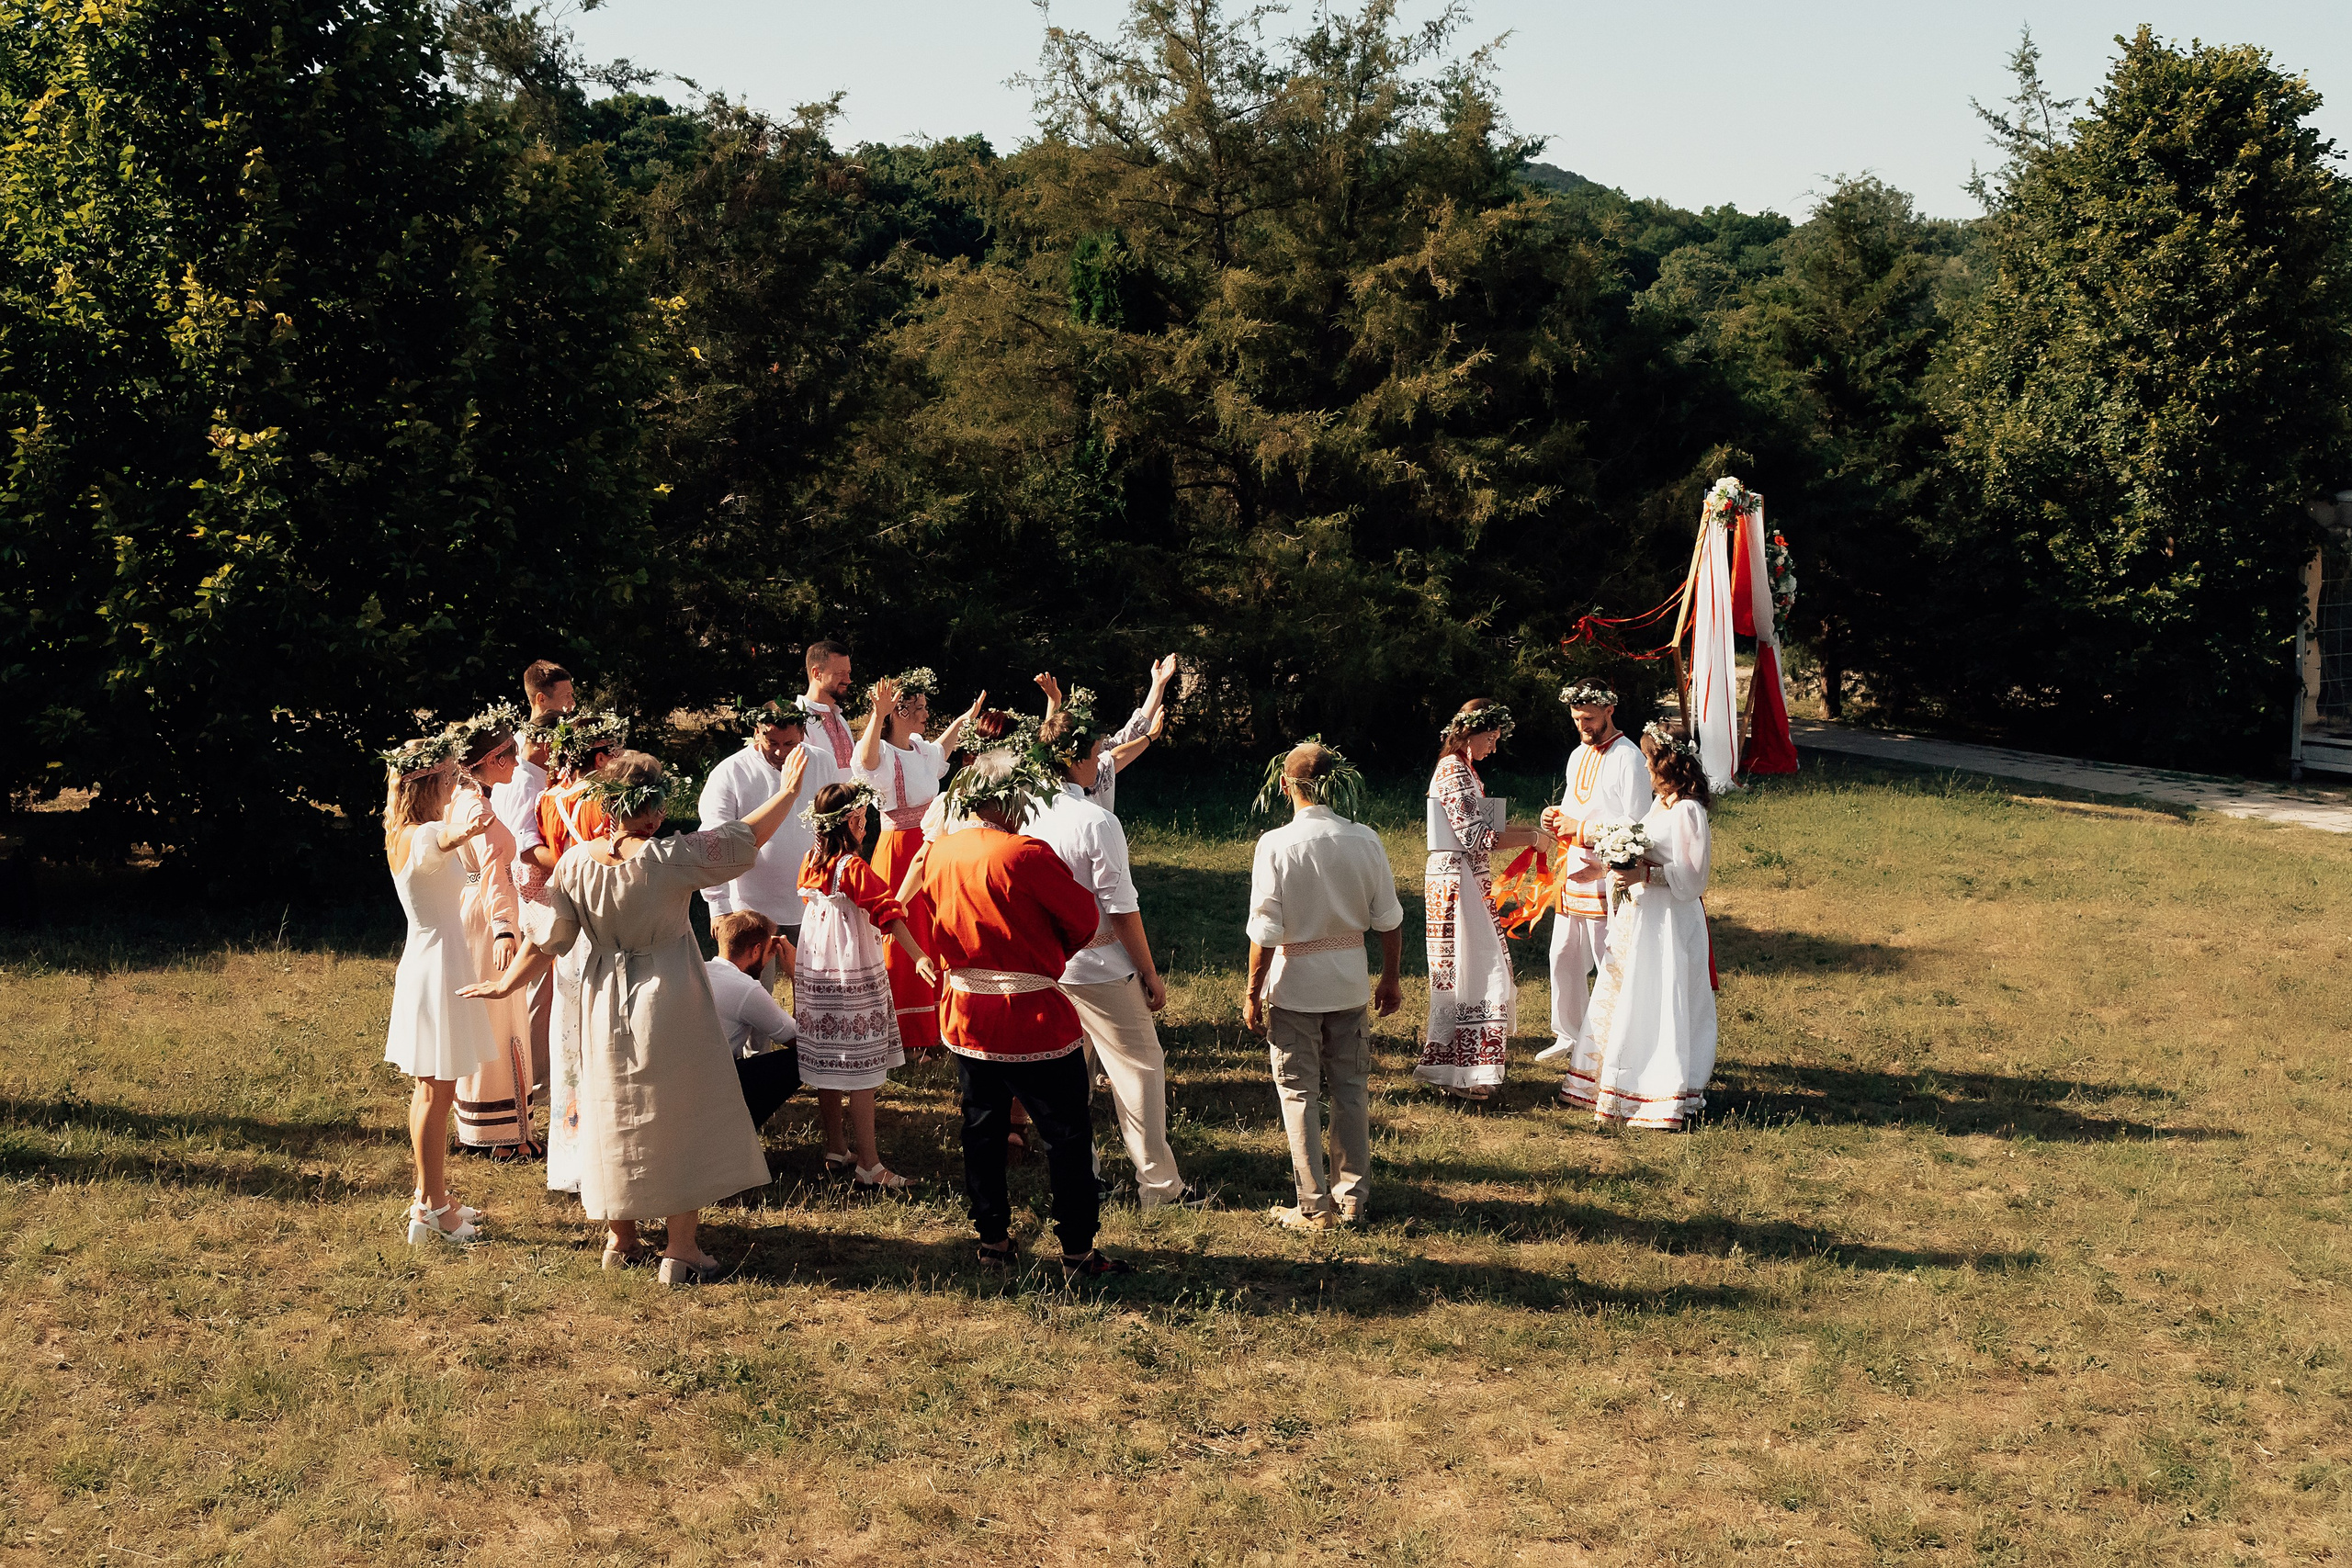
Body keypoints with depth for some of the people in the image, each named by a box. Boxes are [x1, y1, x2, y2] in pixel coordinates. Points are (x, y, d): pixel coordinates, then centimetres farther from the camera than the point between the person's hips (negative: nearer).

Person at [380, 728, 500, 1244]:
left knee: (432, 1090, 18)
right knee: (437, 1093, -3)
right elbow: (444, 840, -50)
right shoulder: (424, 837, -23)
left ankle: (432, 1198, 28)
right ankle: (431, 1210, 4)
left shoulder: (402, 833, 7)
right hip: (440, 963, -10)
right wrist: (463, 832, -71)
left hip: (425, 959, 10)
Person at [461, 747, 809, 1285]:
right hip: (669, 1004, -4)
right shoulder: (670, 857, -19)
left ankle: (620, 1239, 30)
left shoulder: (574, 863, -8)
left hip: (605, 1008, 4)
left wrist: (506, 984, 13)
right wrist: (787, 792, 2)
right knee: (681, 1118, 7)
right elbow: (746, 838, -12)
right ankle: (681, 1250, 8)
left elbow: (545, 939, -2)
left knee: (615, 1118, 18)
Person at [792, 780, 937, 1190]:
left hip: (814, 972, 8)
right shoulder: (854, 868, -16)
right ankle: (868, 1167, -4)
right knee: (859, 1071, -5)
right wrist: (918, 956, -24)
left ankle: (835, 1152, 25)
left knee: (826, 1066, 15)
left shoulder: (810, 863, 5)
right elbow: (887, 912, -21)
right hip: (852, 973, -8)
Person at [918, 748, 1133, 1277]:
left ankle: (993, 1237, 25)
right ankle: (1078, 1251, 7)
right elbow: (1086, 918, -10)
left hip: (965, 1015, 6)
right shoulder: (1024, 855, -19)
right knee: (1067, 1134, 4)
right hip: (1033, 1018, -6)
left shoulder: (938, 853, 2)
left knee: (982, 1128, 17)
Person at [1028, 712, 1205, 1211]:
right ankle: (1158, 1184, 6)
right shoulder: (1098, 823, -20)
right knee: (1140, 1066, 3)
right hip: (1098, 966, -7)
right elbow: (1122, 909, -17)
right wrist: (1150, 973, -8)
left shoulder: (1031, 815, -1)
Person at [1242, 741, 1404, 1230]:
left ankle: (1315, 1207, 12)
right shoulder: (1365, 840, -5)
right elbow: (1388, 920, 1)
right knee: (1351, 1090, 16)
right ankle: (1352, 1197, 24)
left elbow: (1265, 932, -15)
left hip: (1293, 987, -4)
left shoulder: (1275, 845, -16)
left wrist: (1252, 994, -5)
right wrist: (1391, 979, 15)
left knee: (1299, 1094, 7)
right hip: (1350, 985, 4)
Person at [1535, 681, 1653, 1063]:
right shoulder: (1578, 755, 15)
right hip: (1573, 874, 8)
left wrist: (1581, 828, -16)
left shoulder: (1628, 758, -12)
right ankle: (1569, 1035, 27)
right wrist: (1556, 820, 3)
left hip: (1607, 880, -8)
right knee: (1563, 959, 13)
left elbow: (1638, 827, -16)